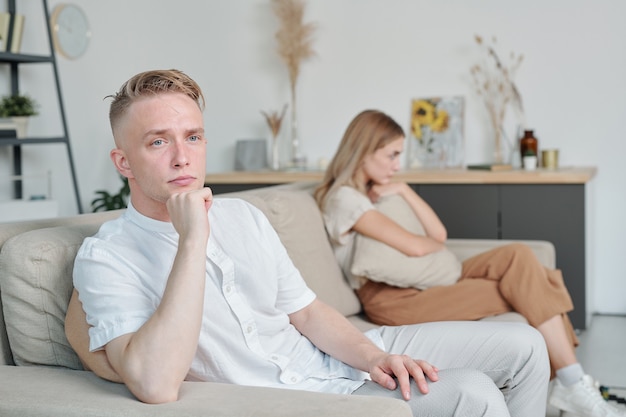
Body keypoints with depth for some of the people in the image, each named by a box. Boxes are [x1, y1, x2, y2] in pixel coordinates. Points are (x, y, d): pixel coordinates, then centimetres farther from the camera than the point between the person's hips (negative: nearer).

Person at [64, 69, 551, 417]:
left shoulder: (242, 215, 7)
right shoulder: (106, 258, -15)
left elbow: (305, 310, 11)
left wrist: (371, 356, -9)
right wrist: (192, 242, -31)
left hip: (331, 361, 8)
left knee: (523, 345, 4)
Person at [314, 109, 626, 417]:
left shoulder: (377, 191, 19)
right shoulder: (343, 198, -11)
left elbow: (438, 234, 11)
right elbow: (415, 247, -20)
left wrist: (404, 191, 0)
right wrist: (439, 246, 2)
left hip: (420, 280, 9)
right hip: (391, 299, -9)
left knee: (518, 256, -12)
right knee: (523, 289, -15)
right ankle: (573, 386, -7)